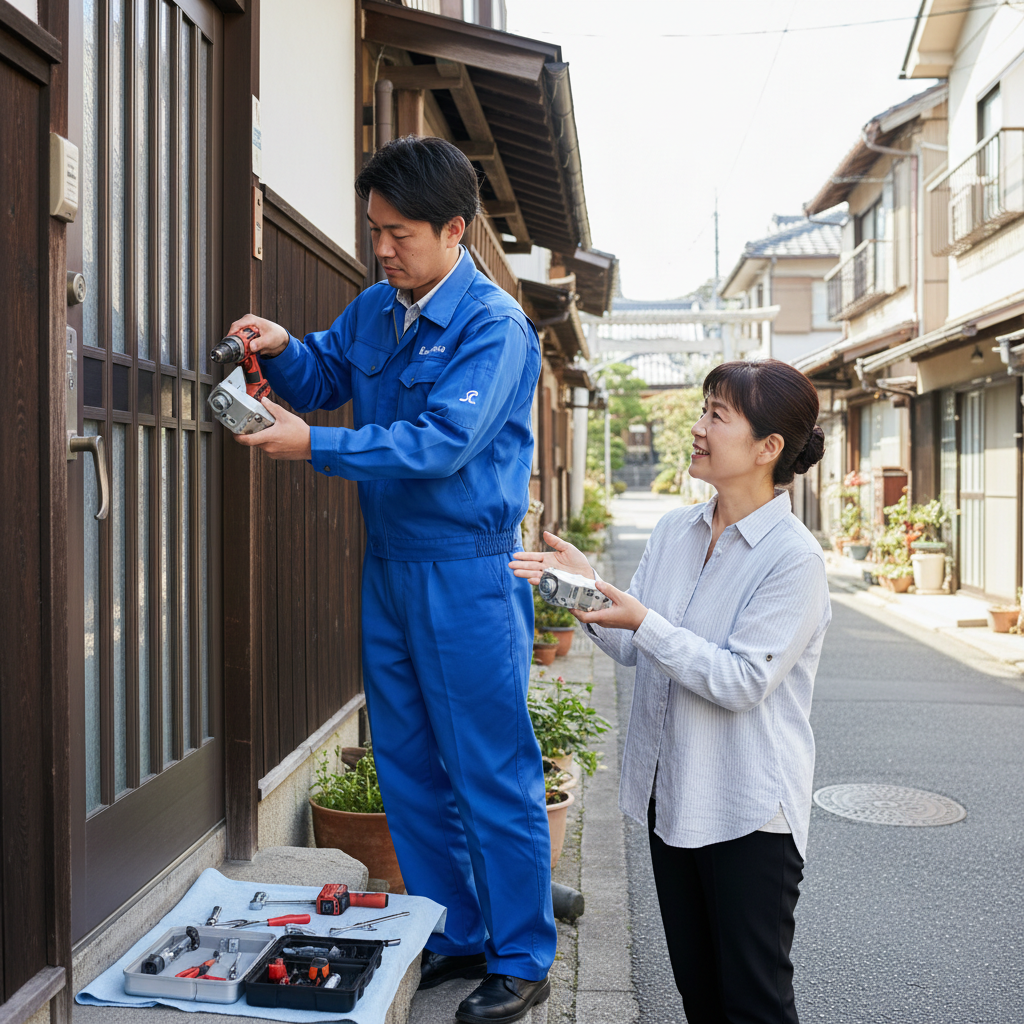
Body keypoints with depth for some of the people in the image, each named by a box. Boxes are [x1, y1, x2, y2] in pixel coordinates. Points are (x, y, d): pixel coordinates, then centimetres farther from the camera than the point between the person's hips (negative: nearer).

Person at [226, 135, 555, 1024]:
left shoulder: (493, 325, -14)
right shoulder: (374, 310, 10)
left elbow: (442, 444, -23)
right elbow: (323, 380, 19)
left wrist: (315, 446, -24)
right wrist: (283, 348, -3)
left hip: (467, 574, -8)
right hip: (388, 565, 8)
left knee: (492, 776, 1)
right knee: (409, 771, 15)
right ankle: (453, 937, 31)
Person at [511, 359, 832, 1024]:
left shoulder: (794, 558, -17)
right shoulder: (674, 531, 4)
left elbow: (741, 681, -22)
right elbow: (636, 649, 7)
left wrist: (645, 622, -26)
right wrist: (588, 582, -8)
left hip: (748, 810, -7)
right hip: (672, 792, 7)